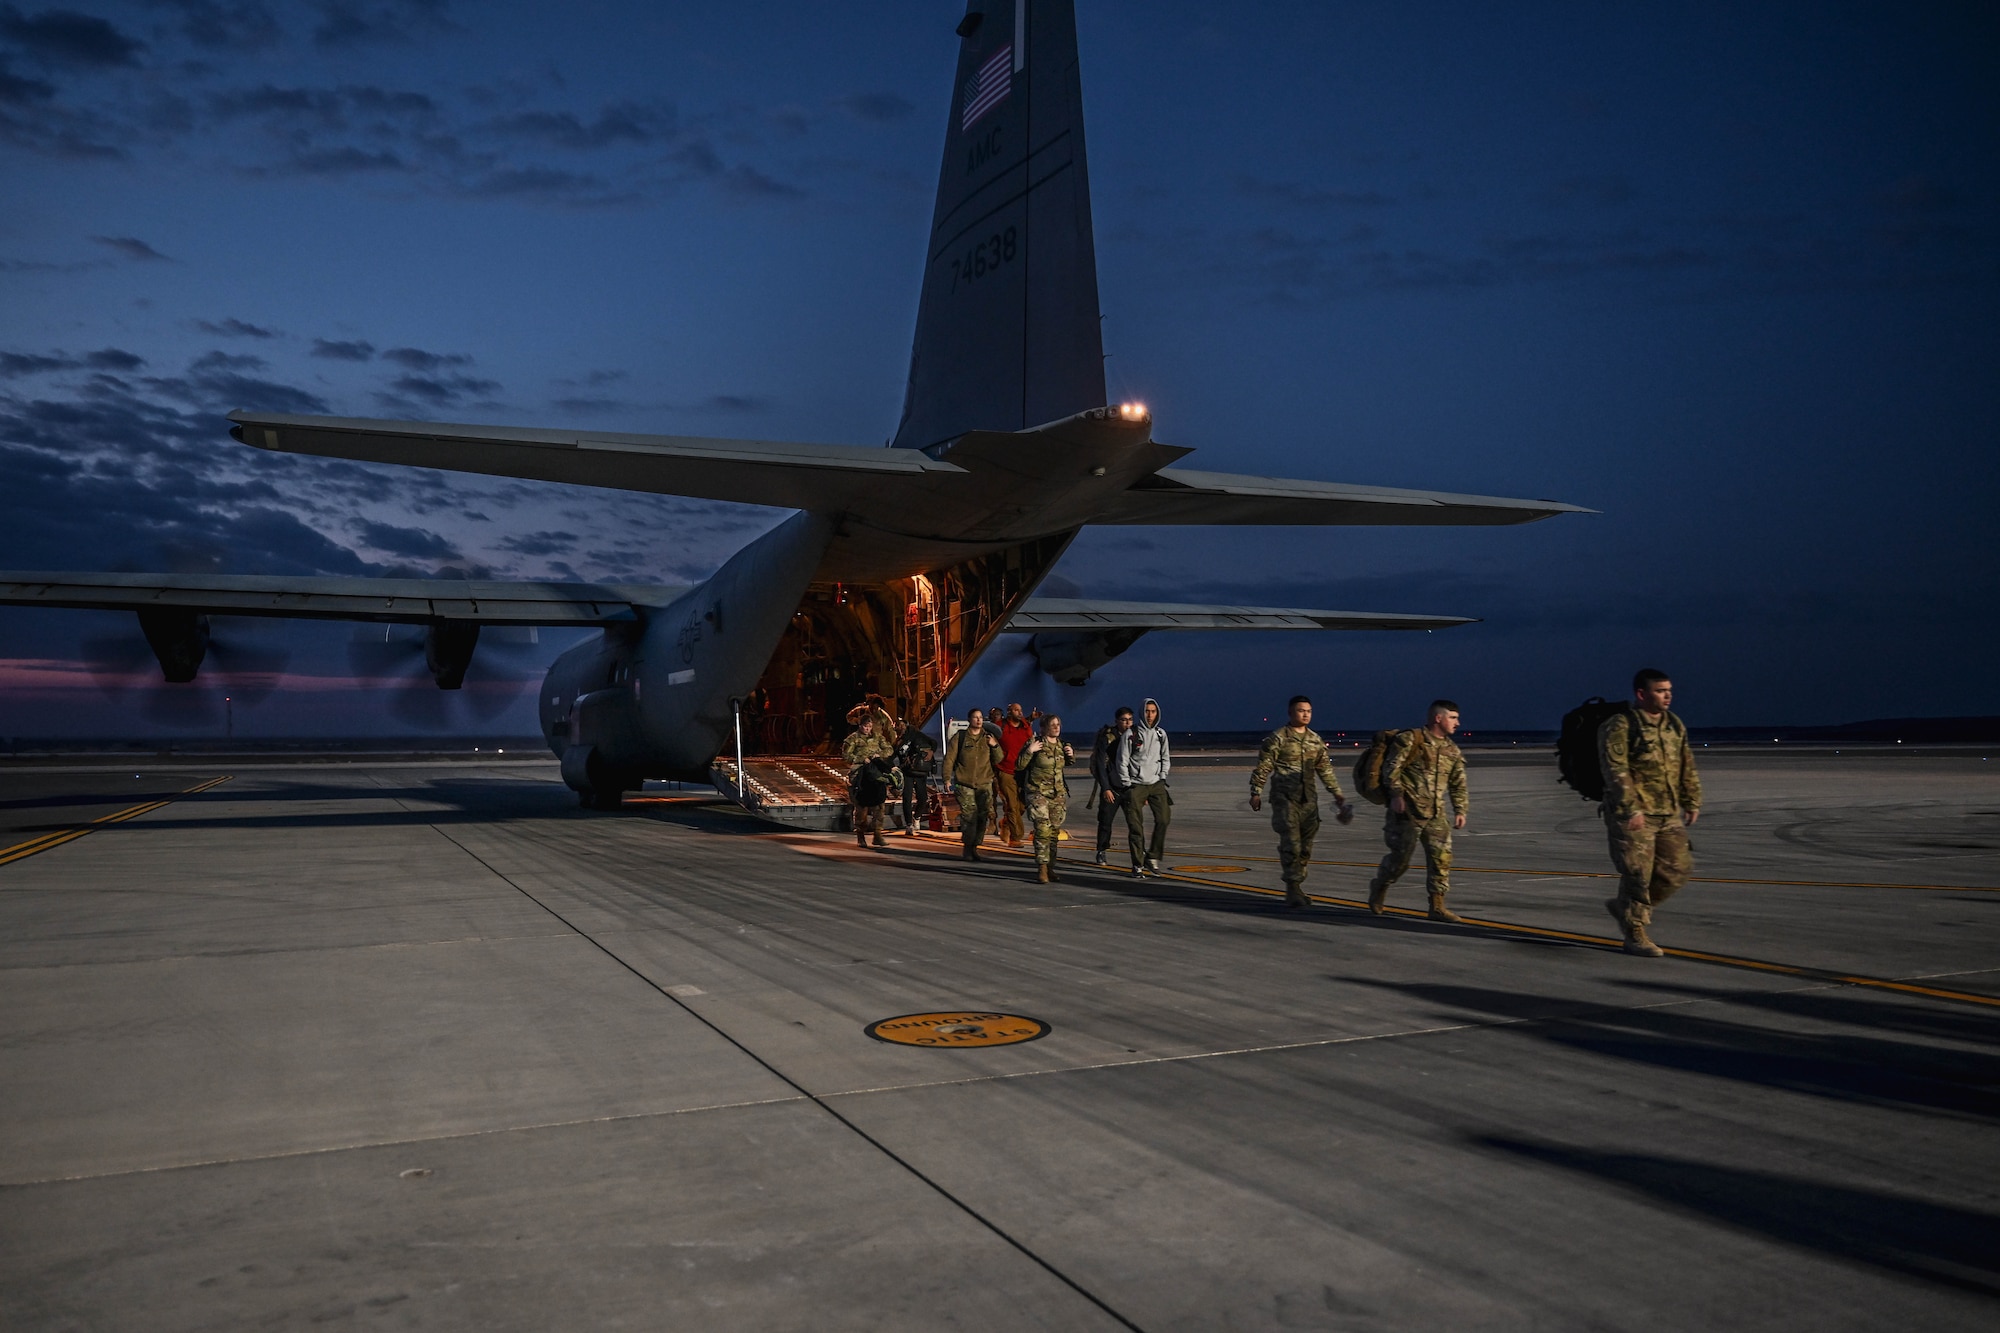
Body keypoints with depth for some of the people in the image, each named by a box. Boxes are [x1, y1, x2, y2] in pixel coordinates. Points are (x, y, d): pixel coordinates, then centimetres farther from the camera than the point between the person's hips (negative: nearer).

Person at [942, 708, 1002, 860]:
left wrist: (995, 746, -6)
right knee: (969, 816, -9)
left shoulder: (989, 737, 12)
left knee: (983, 816, -3)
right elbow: (949, 758, 5)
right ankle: (968, 848, 1)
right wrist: (947, 778, -4)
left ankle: (974, 845, 9)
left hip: (984, 783, 2)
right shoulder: (960, 737, 5)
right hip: (964, 783, -2)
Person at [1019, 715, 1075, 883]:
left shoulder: (1062, 745, 9)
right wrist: (1029, 751, -22)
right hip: (1038, 792, -6)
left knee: (1054, 832, 6)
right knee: (1043, 830, -17)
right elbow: (1019, 765, -9)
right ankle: (1042, 869, -17)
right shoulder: (1035, 743, -8)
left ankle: (1050, 868, 15)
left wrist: (1071, 755, 6)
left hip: (1058, 794, 6)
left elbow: (1067, 764, 27)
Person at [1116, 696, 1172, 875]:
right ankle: (1137, 864, 2)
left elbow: (1166, 759, 19)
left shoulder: (1161, 734, 11)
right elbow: (1122, 762, -2)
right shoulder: (1130, 735, -3)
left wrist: (1161, 779, 7)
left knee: (1163, 818, -10)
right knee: (1135, 826, -5)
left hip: (1156, 784, 4)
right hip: (1136, 785, -4)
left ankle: (1153, 857, 4)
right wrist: (1128, 786, -6)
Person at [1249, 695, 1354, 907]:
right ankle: (1292, 891, -6)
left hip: (1309, 799, 6)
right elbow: (1262, 767, -5)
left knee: (1306, 846, 6)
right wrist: (1256, 792, -8)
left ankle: (1297, 889, 16)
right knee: (1291, 844, -11)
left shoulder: (1316, 740, 12)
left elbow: (1325, 769, 19)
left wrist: (1338, 794, 18)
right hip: (1285, 798, -5)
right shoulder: (1277, 738, -5)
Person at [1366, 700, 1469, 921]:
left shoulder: (1453, 750, 13)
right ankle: (1378, 889, 25)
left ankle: (1437, 907, 4)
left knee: (1441, 857, -2)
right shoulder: (1410, 739, -7)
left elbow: (1458, 783, 17)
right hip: (1407, 811, -6)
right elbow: (1391, 767, -10)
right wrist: (1396, 794, -17)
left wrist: (1460, 810, 9)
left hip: (1436, 815, 6)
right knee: (1400, 857, -1)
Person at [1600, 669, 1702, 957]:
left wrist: (1692, 802, 14)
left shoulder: (1675, 725, 13)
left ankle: (1625, 907, 26)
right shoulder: (1619, 726, -11)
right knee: (1637, 874, -5)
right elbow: (1616, 771, -18)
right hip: (1633, 815, -7)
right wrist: (1631, 809, -23)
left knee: (1676, 870, 7)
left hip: (1669, 814, 7)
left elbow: (1687, 767, 20)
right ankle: (1635, 936, 8)